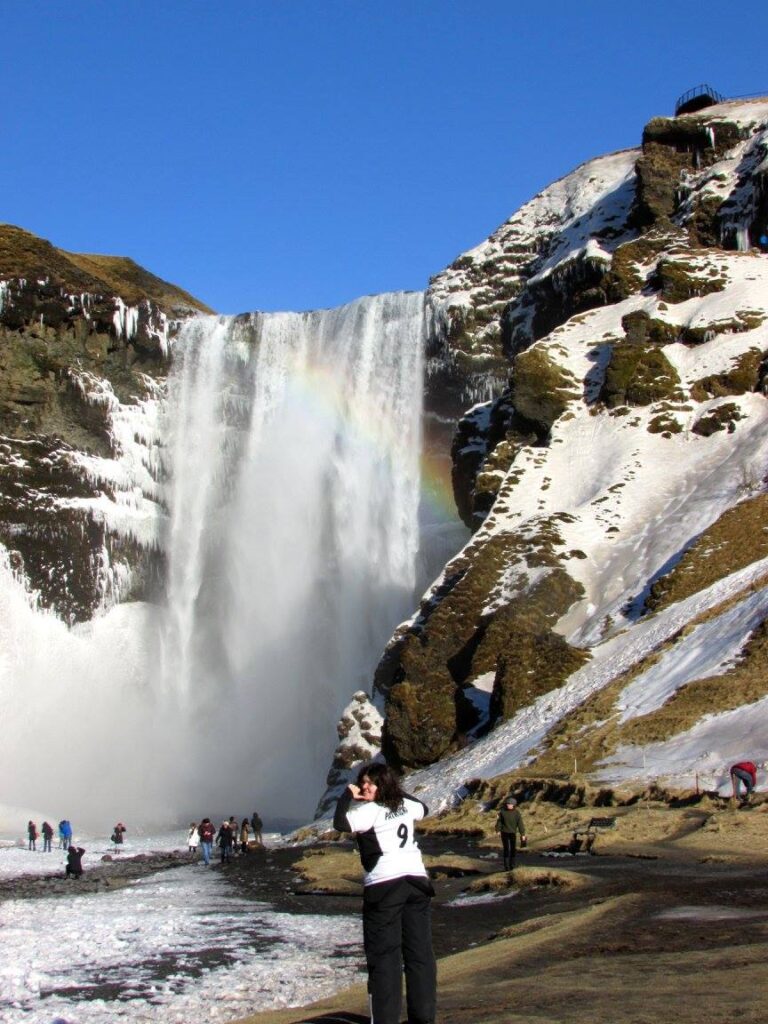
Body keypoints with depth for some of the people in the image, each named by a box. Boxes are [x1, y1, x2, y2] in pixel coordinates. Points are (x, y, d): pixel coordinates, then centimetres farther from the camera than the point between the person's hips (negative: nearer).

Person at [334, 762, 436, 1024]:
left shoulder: (370, 811, -9)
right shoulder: (405, 805, 12)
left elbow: (341, 823, -24)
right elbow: (423, 808, 35)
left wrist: (347, 795, -10)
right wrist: (398, 791, 29)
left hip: (384, 884, -6)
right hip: (417, 878, 6)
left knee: (384, 955, -3)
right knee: (420, 952, 8)